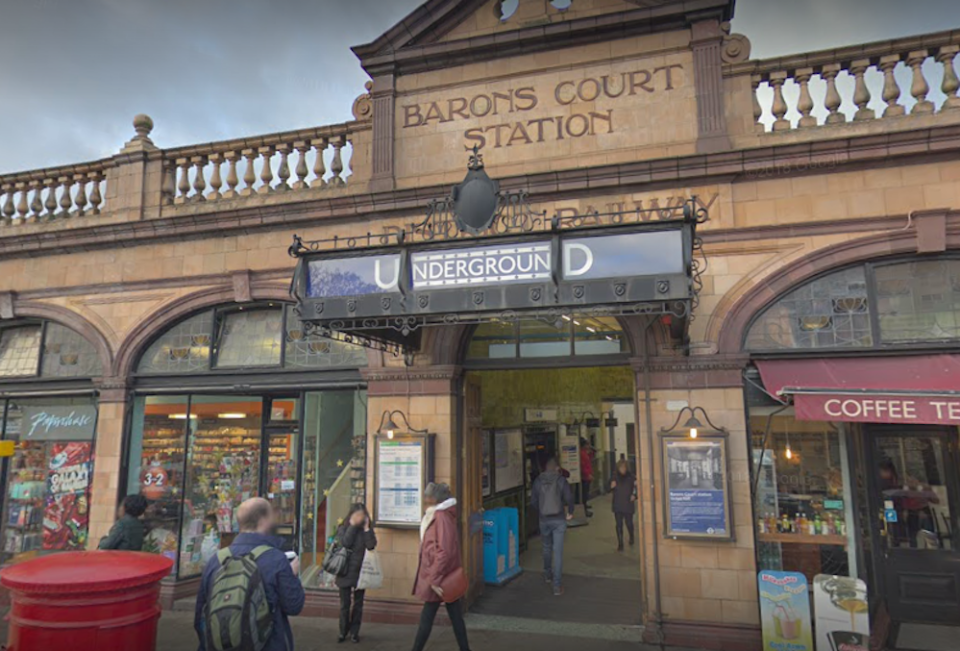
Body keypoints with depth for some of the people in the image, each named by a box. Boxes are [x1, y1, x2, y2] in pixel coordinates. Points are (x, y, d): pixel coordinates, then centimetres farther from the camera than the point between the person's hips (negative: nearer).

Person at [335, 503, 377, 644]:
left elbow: (371, 546, -14)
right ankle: (343, 632, 24)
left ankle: (354, 632, 22)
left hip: (360, 573, 1)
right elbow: (345, 543, -21)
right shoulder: (343, 528, -3)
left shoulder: (366, 530, 2)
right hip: (345, 572, -1)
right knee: (344, 605, 9)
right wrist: (353, 525, -17)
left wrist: (366, 527, -15)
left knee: (358, 604, 9)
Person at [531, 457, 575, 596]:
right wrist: (570, 513, 7)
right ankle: (557, 585, -4)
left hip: (544, 520, 3)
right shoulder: (561, 480, -9)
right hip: (559, 520, -2)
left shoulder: (538, 481, -2)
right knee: (558, 552, -1)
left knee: (547, 548, 24)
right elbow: (569, 498, -10)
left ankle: (548, 574, 40)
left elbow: (534, 501, 3)